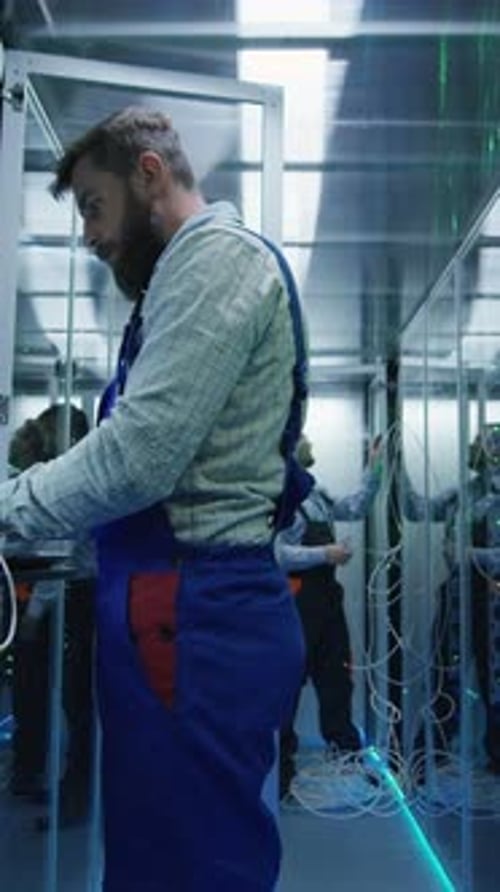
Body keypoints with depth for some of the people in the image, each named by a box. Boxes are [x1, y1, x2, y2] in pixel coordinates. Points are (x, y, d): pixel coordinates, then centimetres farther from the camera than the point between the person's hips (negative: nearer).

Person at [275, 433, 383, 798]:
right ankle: (281, 767, 13)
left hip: (327, 592, 9)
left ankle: (347, 757, 29)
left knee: (337, 676, 16)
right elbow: (275, 554, -22)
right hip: (295, 597, -9)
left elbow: (355, 509, 19)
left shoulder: (315, 493, 12)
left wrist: (375, 468, 12)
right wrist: (325, 554, -18)